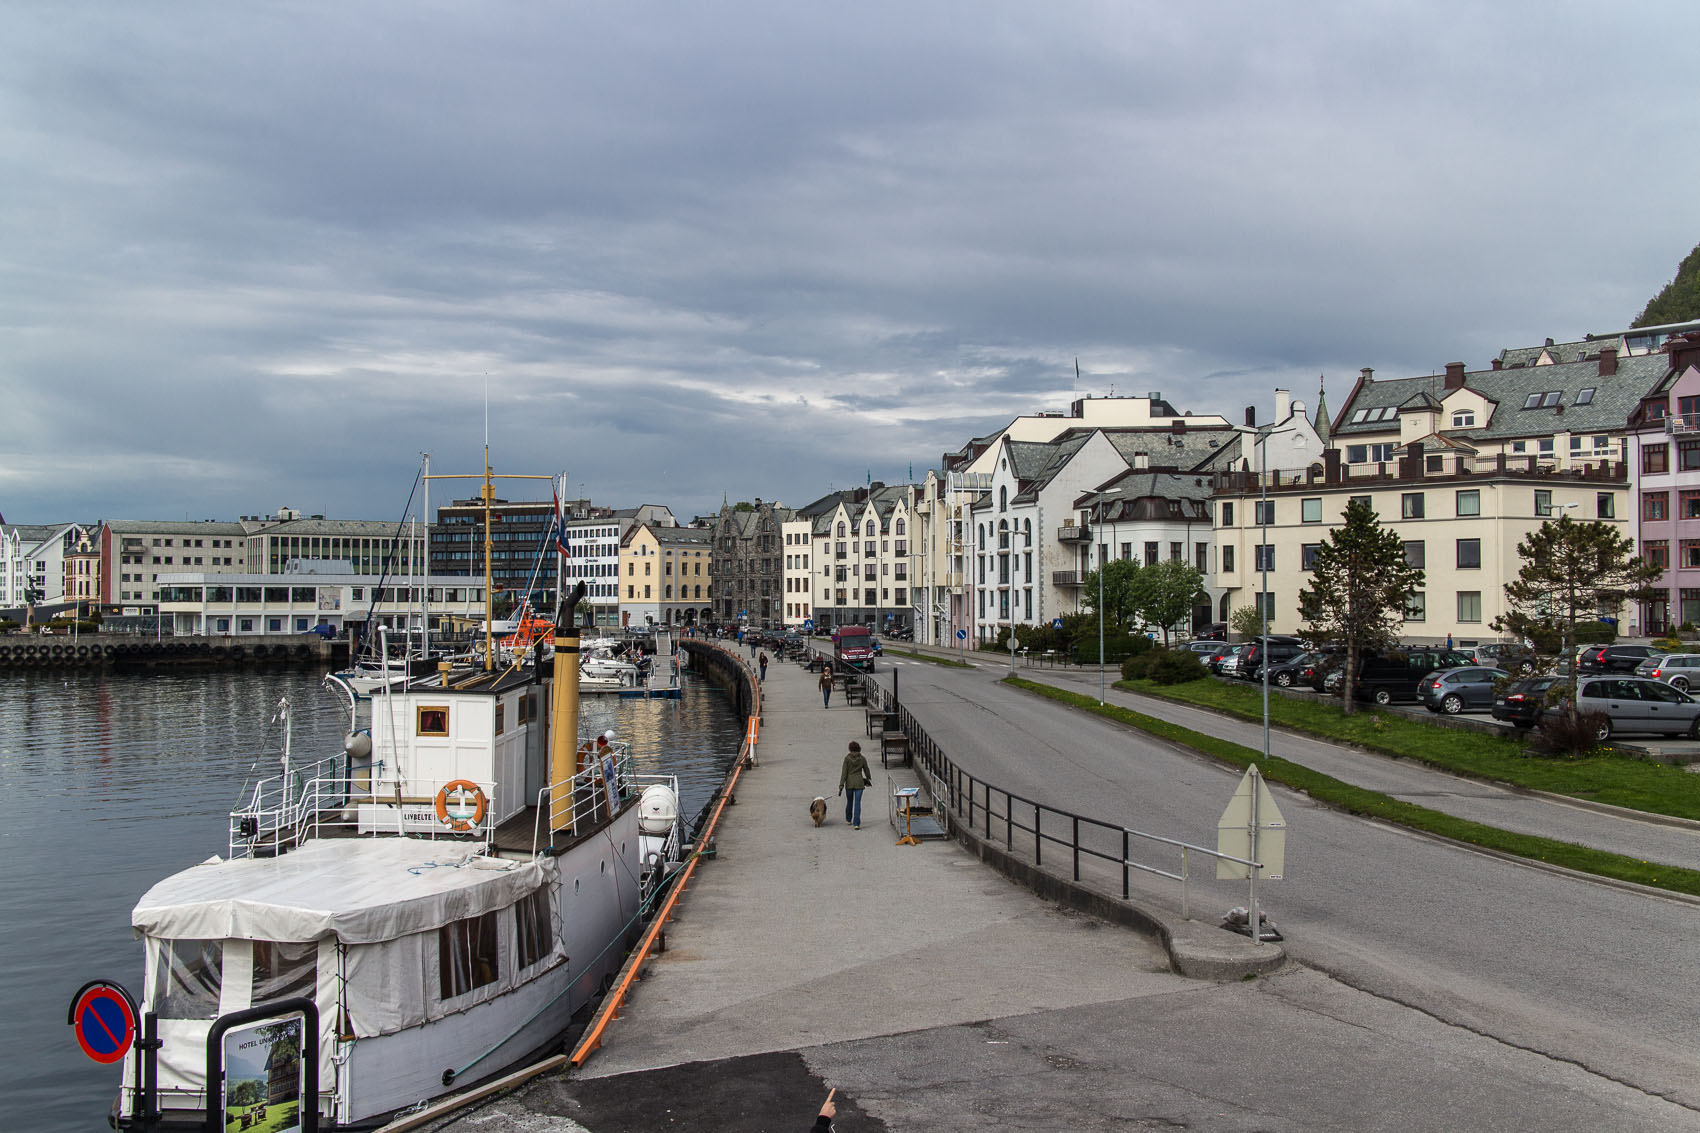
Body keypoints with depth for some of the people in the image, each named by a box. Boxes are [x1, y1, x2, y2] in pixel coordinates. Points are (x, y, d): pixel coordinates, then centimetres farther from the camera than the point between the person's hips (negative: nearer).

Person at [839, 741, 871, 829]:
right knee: (857, 803, -2)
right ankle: (856, 824, -12)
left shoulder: (847, 758, -7)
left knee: (849, 802, 20)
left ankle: (848, 819, 38)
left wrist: (841, 786, -7)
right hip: (859, 783, 0)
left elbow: (844, 772, -9)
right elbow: (866, 771, 10)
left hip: (849, 783, 0)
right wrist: (869, 779, 31)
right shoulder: (862, 759, -2)